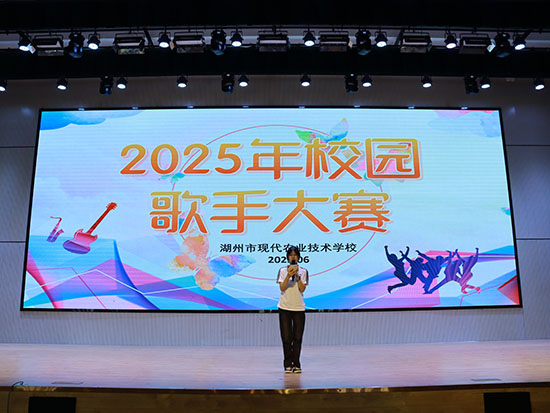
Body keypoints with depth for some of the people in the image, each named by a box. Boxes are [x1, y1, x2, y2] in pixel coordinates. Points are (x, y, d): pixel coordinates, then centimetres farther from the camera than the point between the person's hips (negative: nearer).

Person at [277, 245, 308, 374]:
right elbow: (282, 288, -7)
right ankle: (288, 364, 13)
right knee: (286, 337, 2)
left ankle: (296, 364, 12)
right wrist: (289, 275, -19)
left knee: (297, 337, 2)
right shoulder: (282, 270, 3)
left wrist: (297, 275, -15)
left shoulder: (303, 271, 5)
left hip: (299, 308, 1)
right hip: (284, 308, 0)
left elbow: (302, 289, -5)